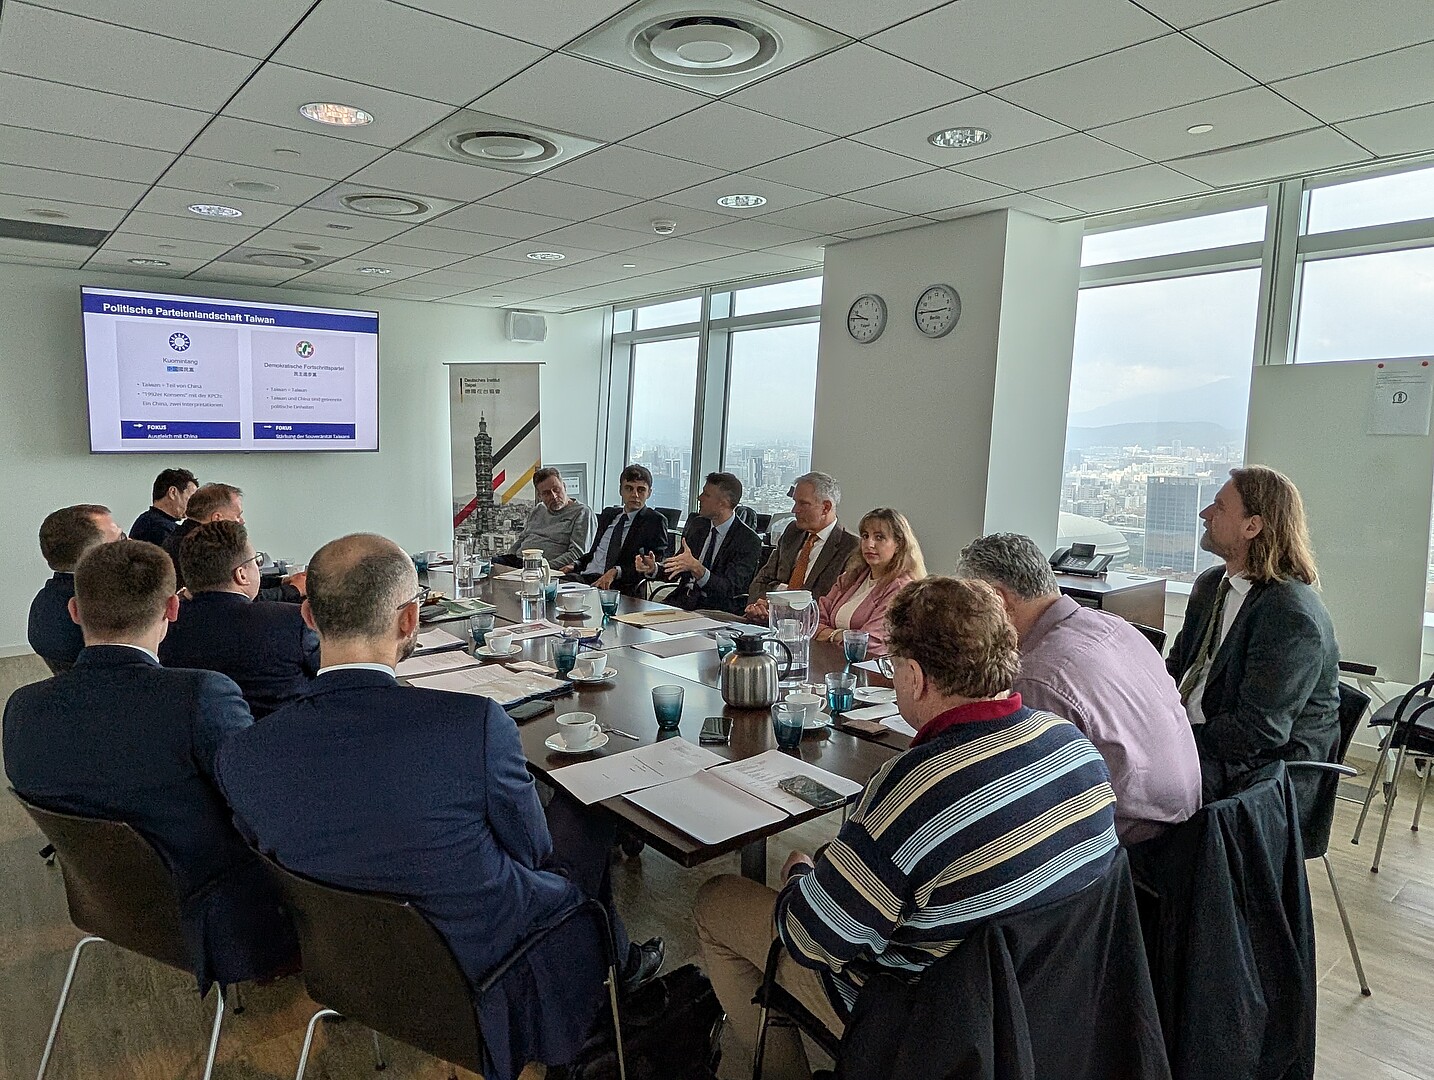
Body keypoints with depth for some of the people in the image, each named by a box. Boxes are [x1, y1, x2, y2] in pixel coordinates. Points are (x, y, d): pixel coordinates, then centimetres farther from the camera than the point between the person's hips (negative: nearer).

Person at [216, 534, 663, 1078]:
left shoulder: (240, 757, -18)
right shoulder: (476, 723, -33)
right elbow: (531, 849, -15)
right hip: (490, 969, -4)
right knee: (582, 813, 20)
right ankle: (617, 957, 45)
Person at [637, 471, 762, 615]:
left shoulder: (749, 541, -11)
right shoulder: (696, 523, 9)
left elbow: (729, 590, -20)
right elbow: (675, 571, 15)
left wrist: (696, 567, -34)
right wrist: (653, 568, -7)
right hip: (684, 599, 6)